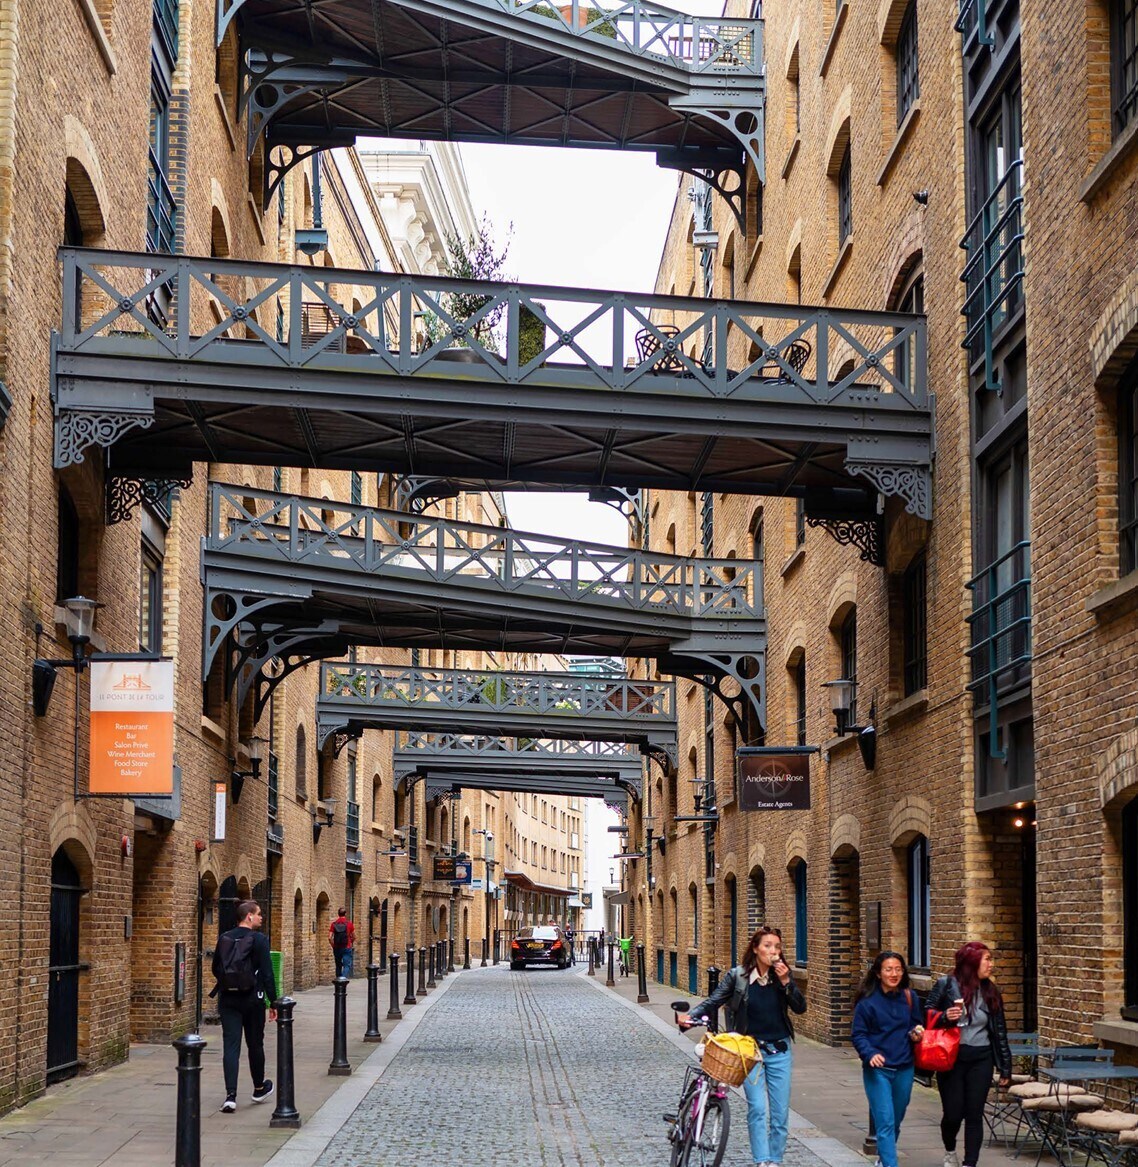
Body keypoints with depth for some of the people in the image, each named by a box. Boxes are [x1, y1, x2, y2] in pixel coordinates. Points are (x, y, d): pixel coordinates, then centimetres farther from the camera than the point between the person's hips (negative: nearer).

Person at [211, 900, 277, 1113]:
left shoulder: (224, 939, 4)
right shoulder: (259, 940, -10)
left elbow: (216, 969, 12)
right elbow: (267, 973, -12)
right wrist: (273, 1002, -7)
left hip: (228, 999, 3)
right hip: (252, 999, -3)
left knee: (230, 1046, -1)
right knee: (255, 1044, 14)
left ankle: (230, 1096, -12)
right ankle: (259, 1089, 32)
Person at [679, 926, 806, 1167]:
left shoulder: (782, 975, 2)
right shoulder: (738, 976, -5)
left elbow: (800, 1008, -2)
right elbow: (714, 1001, -4)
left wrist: (786, 982, -15)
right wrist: (690, 1015, -21)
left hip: (779, 1052, 3)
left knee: (780, 1112, 4)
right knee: (757, 1108, -14)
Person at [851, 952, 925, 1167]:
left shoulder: (910, 997, 3)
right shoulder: (867, 1001, -10)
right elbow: (858, 1034, -6)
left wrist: (916, 1033, -6)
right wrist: (870, 1054, -23)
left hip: (904, 1069, 5)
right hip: (878, 1070, -5)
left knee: (896, 1120, 17)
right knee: (885, 1122, -11)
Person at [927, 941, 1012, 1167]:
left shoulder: (990, 992, 7)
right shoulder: (946, 985, -5)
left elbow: (999, 1031, 11)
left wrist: (1005, 1068, 11)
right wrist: (944, 1017, -21)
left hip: (980, 1060, 3)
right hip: (951, 1058, -3)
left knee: (974, 1115, 0)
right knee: (953, 1113, 3)